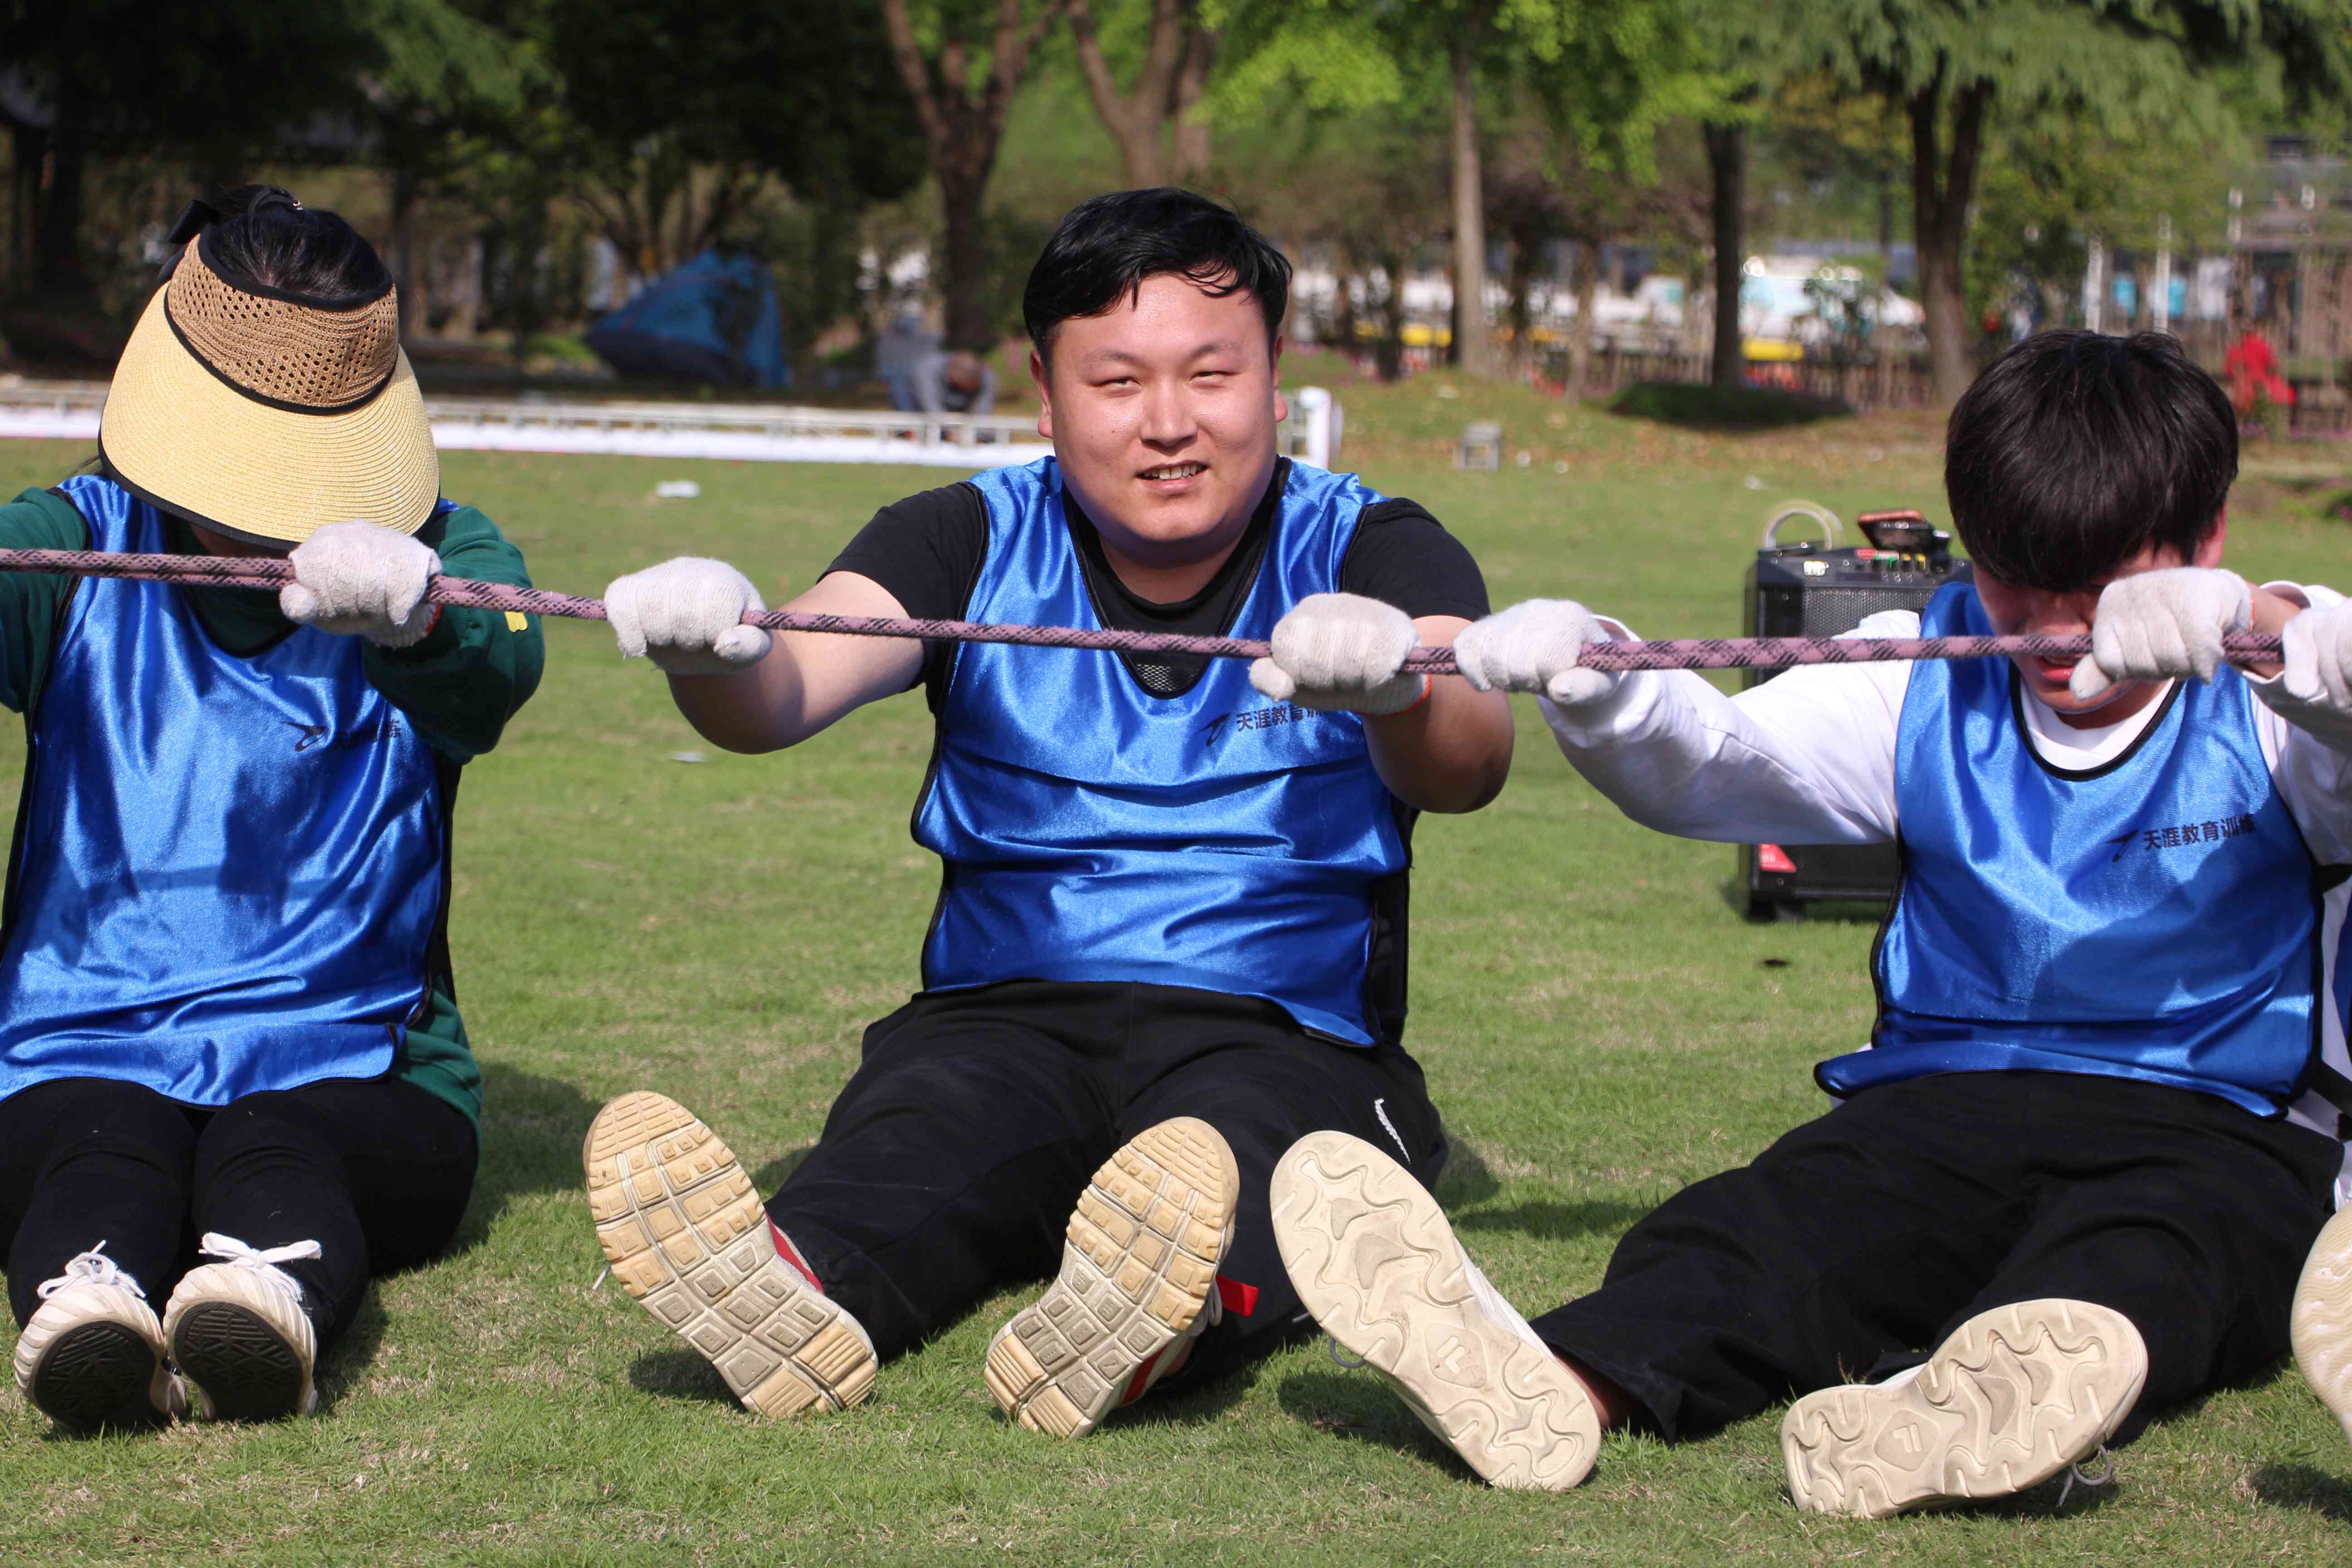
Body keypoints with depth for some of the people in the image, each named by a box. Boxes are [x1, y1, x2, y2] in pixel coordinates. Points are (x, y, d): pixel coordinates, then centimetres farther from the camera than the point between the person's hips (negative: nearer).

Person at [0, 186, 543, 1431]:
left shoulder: (444, 554, 8)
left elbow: (495, 673, -18)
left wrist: (406, 605, -45)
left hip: (355, 1060, 0)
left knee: (276, 1155, -35)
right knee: (101, 1160, -34)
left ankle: (270, 1291, -65)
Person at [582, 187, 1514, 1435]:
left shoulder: (1371, 553, 4)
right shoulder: (972, 543, 9)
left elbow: (1467, 768, -18)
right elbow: (784, 692, -10)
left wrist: (1393, 685, -44)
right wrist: (713, 658, -37)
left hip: (1286, 1036, -1)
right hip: (1002, 1014, 1)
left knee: (1233, 1150, -37)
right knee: (918, 1131, -34)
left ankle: (1171, 1308, -69)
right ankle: (803, 1288, -66)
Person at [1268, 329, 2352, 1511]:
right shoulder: (1933, 684, 15)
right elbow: (1724, 766, 3)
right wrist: (1597, 697, -20)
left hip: (2219, 1127, -3)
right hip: (1946, 1095, 3)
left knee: (2148, 1251, -40)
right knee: (1793, 1214, -30)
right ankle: (1560, 1384, -62)